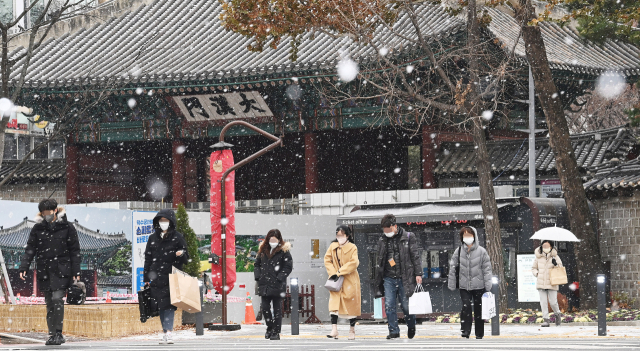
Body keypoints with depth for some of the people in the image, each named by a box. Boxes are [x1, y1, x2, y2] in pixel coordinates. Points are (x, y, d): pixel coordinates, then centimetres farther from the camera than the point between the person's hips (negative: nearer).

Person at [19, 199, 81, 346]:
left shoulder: (67, 227, 1)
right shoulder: (38, 228, 8)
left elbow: (75, 251, 3)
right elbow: (30, 249, 7)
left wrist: (76, 271, -2)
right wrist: (24, 267, -5)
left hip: (61, 270, -3)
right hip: (44, 271, 3)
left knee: (57, 299, -16)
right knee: (49, 303, 5)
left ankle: (58, 333, -12)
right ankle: (52, 335, 9)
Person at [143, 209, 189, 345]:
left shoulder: (178, 238, 3)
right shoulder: (153, 238, 13)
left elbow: (186, 259, 6)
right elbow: (147, 259, 16)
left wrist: (181, 255, -19)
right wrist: (146, 279, 11)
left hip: (171, 277, -4)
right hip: (156, 278, 4)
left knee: (168, 305, -13)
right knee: (161, 306, 4)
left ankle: (169, 332, -20)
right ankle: (165, 332, 9)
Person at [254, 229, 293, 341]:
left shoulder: (284, 251, -3)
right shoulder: (263, 250, 11)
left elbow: (288, 266, -7)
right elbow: (257, 264, 19)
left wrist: (279, 278, -14)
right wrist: (258, 276, 4)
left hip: (277, 285, -5)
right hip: (264, 285, 5)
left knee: (277, 309, 1)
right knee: (264, 307, 5)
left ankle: (276, 332, 8)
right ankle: (270, 327, 24)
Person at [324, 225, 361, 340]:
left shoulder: (352, 247, -3)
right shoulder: (333, 246, 8)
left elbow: (353, 263, -14)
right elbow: (327, 260, 7)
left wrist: (340, 272, -19)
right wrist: (333, 273, -8)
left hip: (350, 280, -2)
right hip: (336, 280, 2)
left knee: (351, 305, 3)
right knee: (334, 302, -12)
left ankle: (352, 331, 16)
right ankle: (334, 330, -19)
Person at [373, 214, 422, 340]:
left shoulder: (409, 237, 0)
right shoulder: (382, 241, 11)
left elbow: (415, 256, 0)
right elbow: (380, 261, 17)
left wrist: (418, 274, -8)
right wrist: (378, 281, 16)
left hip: (404, 278, -3)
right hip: (389, 278, 3)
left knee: (406, 305, 0)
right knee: (389, 306, -4)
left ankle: (411, 327, 24)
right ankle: (394, 331, 4)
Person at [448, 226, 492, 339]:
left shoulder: (481, 251, -2)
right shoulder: (458, 251, 4)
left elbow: (487, 269, -2)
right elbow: (453, 268, 8)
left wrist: (488, 286, -6)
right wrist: (452, 284, 5)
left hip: (478, 285, -1)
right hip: (464, 285, 1)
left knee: (478, 309, 6)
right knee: (466, 306, -14)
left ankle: (479, 333, 16)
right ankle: (465, 330, -11)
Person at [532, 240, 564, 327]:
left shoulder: (555, 257, 1)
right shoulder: (538, 257, 5)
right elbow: (534, 268, 18)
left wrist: (556, 264, -16)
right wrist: (537, 274, -2)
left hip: (551, 284, -2)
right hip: (541, 283, 2)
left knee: (553, 302, -2)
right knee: (543, 302, -2)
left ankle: (558, 314, 27)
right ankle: (546, 320, 2)